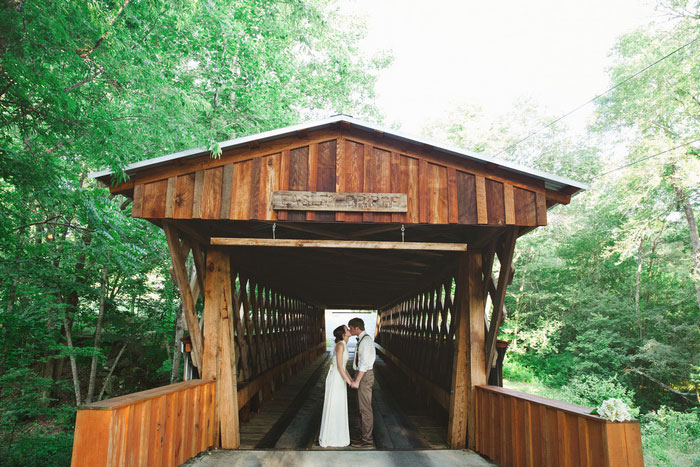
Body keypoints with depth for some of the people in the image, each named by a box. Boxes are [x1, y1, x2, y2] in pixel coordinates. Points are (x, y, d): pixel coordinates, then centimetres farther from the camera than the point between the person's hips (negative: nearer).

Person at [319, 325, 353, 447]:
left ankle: (336, 435, 27)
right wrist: (349, 382, -17)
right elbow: (339, 367, -20)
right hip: (335, 380, -9)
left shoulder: (344, 345, 11)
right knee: (333, 409, 1)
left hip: (340, 379, 9)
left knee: (339, 408, 16)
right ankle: (329, 438, 12)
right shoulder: (340, 345, -18)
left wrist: (351, 379, 15)